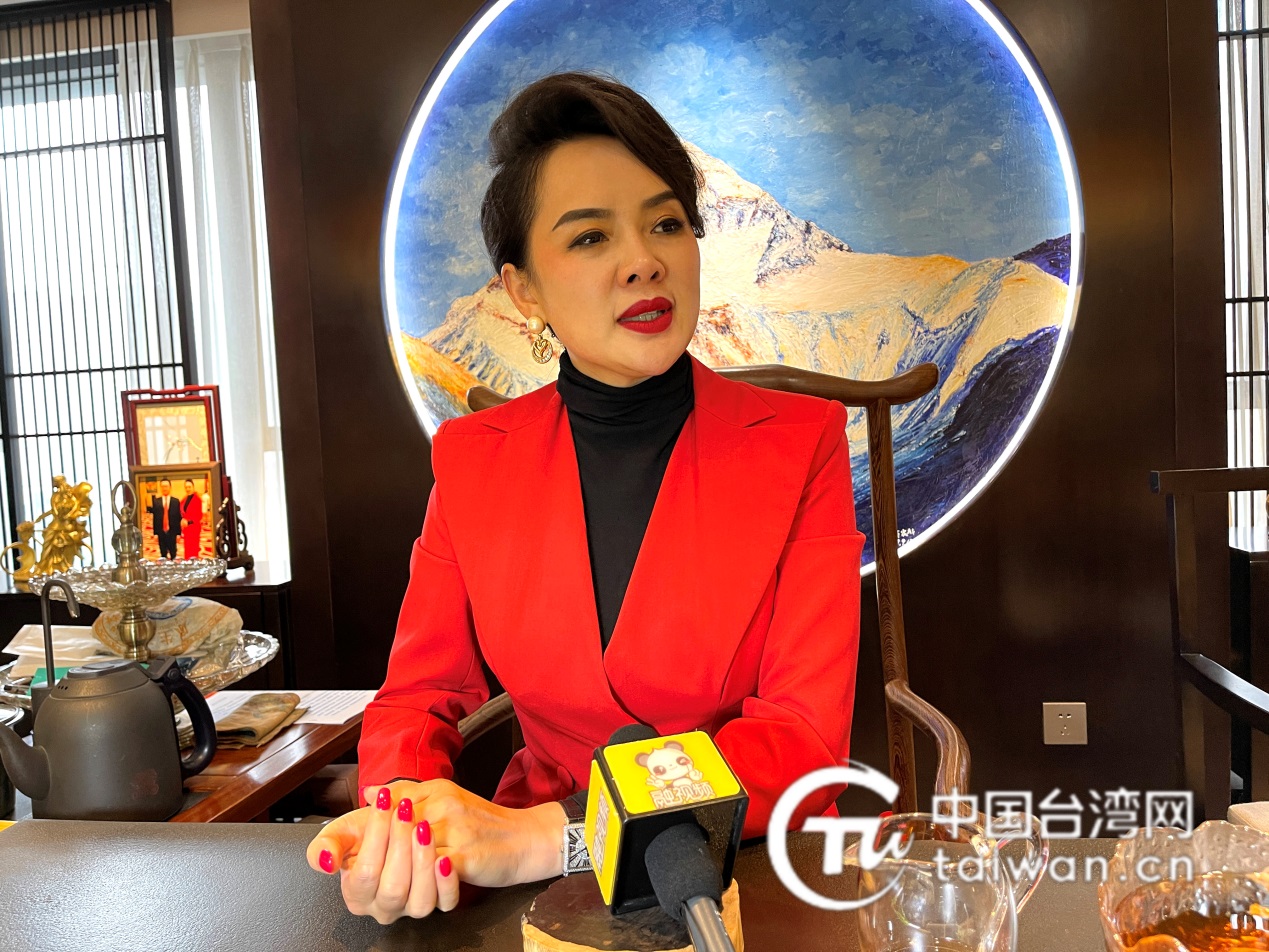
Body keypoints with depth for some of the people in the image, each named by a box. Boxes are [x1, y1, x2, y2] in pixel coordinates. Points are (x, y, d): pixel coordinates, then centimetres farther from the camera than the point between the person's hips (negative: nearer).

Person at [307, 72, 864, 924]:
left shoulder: (802, 444, -8)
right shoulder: (471, 461, -1)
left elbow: (803, 733, -13)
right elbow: (421, 694, 2)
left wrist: (556, 834, -25)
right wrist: (401, 820, -20)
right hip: (542, 887, 2)